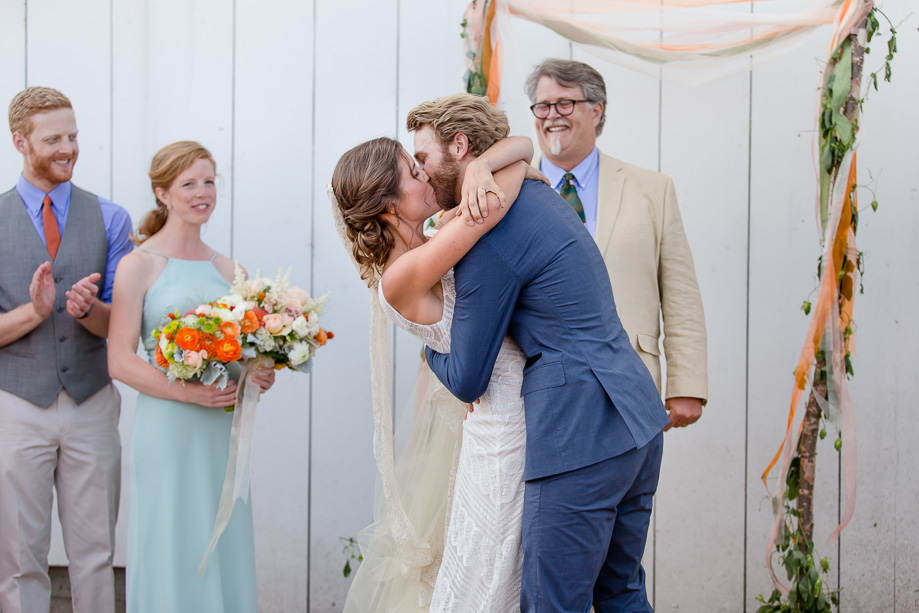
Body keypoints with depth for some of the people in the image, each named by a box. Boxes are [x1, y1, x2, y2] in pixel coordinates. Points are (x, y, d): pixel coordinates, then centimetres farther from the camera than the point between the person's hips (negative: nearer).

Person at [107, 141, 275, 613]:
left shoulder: (228, 270, 12)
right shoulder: (139, 265, -3)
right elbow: (119, 361, -9)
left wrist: (261, 375, -2)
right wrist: (188, 391, -19)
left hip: (224, 431, 5)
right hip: (168, 429, -5)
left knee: (225, 552, 8)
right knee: (172, 554, 0)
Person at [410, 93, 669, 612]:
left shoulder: (488, 237, -14)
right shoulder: (538, 194, 14)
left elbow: (466, 382, -7)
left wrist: (429, 346, 13)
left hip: (581, 437, -10)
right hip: (638, 420, 10)